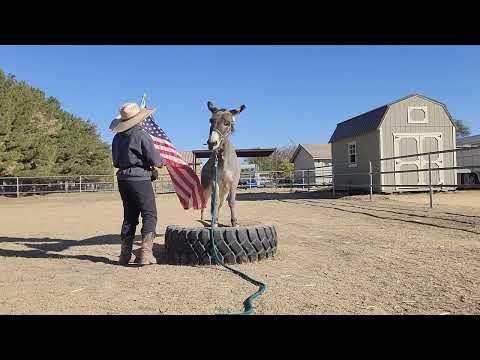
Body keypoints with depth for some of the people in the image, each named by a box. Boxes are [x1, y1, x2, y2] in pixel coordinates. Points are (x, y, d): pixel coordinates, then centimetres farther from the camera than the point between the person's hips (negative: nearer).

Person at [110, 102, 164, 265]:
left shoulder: (118, 137, 8)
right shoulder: (141, 135, -12)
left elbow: (116, 162, 14)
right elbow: (155, 160, -13)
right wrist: (161, 162, 7)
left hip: (123, 179, 7)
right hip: (140, 179, -7)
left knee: (129, 216, 14)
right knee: (149, 215, 0)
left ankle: (125, 254, 18)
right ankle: (145, 253, -6)